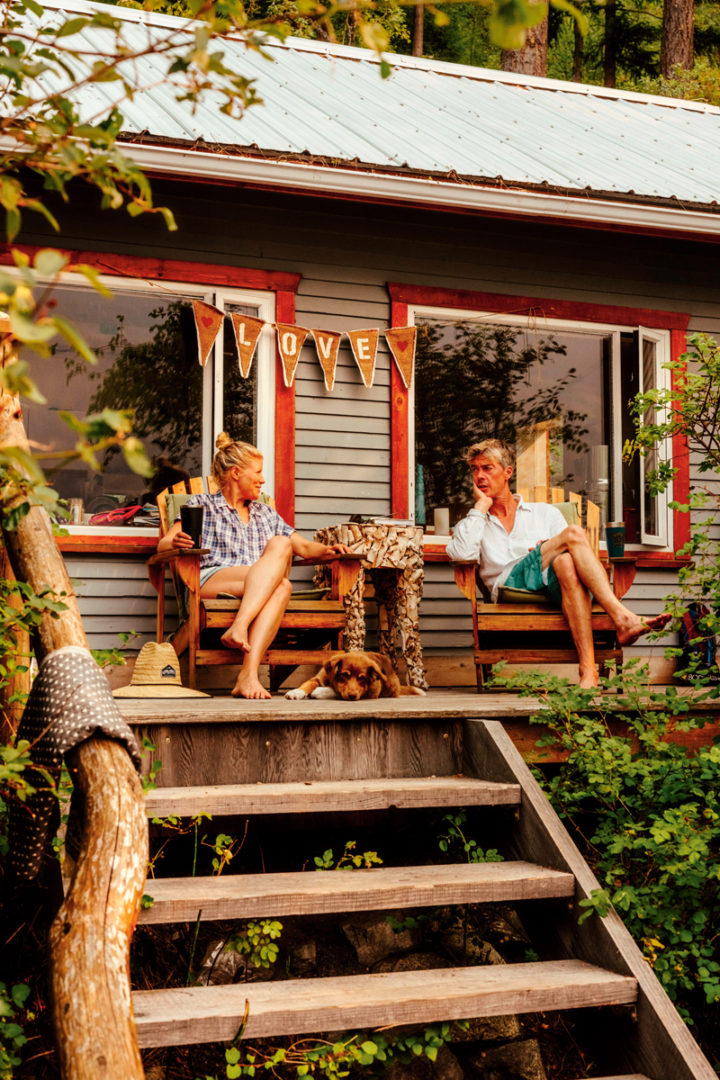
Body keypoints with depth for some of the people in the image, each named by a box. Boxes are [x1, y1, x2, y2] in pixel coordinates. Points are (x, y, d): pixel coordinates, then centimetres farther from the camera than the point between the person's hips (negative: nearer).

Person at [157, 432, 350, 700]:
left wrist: (325, 548, 6)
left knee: (281, 587, -36)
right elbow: (163, 545, 6)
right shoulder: (202, 505, 18)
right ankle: (241, 628, -44)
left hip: (259, 591, 4)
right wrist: (176, 542, -19)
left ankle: (248, 674, -50)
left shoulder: (265, 513, 32)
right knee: (280, 545, -28)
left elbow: (304, 547, 29)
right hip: (209, 582, -4)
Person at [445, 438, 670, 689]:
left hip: (554, 586, 2)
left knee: (566, 563, -38)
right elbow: (462, 554, 1)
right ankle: (623, 618, -43)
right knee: (573, 533, -26)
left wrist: (550, 551, -6)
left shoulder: (545, 513, 30)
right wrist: (481, 506, 10)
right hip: (511, 583, -2)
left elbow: (574, 555, 17)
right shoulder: (471, 525, 27)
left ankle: (588, 669, -51)